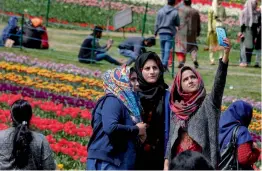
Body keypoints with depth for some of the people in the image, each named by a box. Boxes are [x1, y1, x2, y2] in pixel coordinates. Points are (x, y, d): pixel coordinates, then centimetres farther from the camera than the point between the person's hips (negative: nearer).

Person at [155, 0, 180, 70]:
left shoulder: (160, 11, 2)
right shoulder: (175, 12, -6)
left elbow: (157, 24, 4)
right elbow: (178, 24, 2)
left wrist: (155, 32, 13)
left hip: (161, 33, 3)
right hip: (170, 33, -3)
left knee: (163, 50, 14)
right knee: (167, 50, -6)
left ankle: (164, 64, 20)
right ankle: (164, 64, -19)